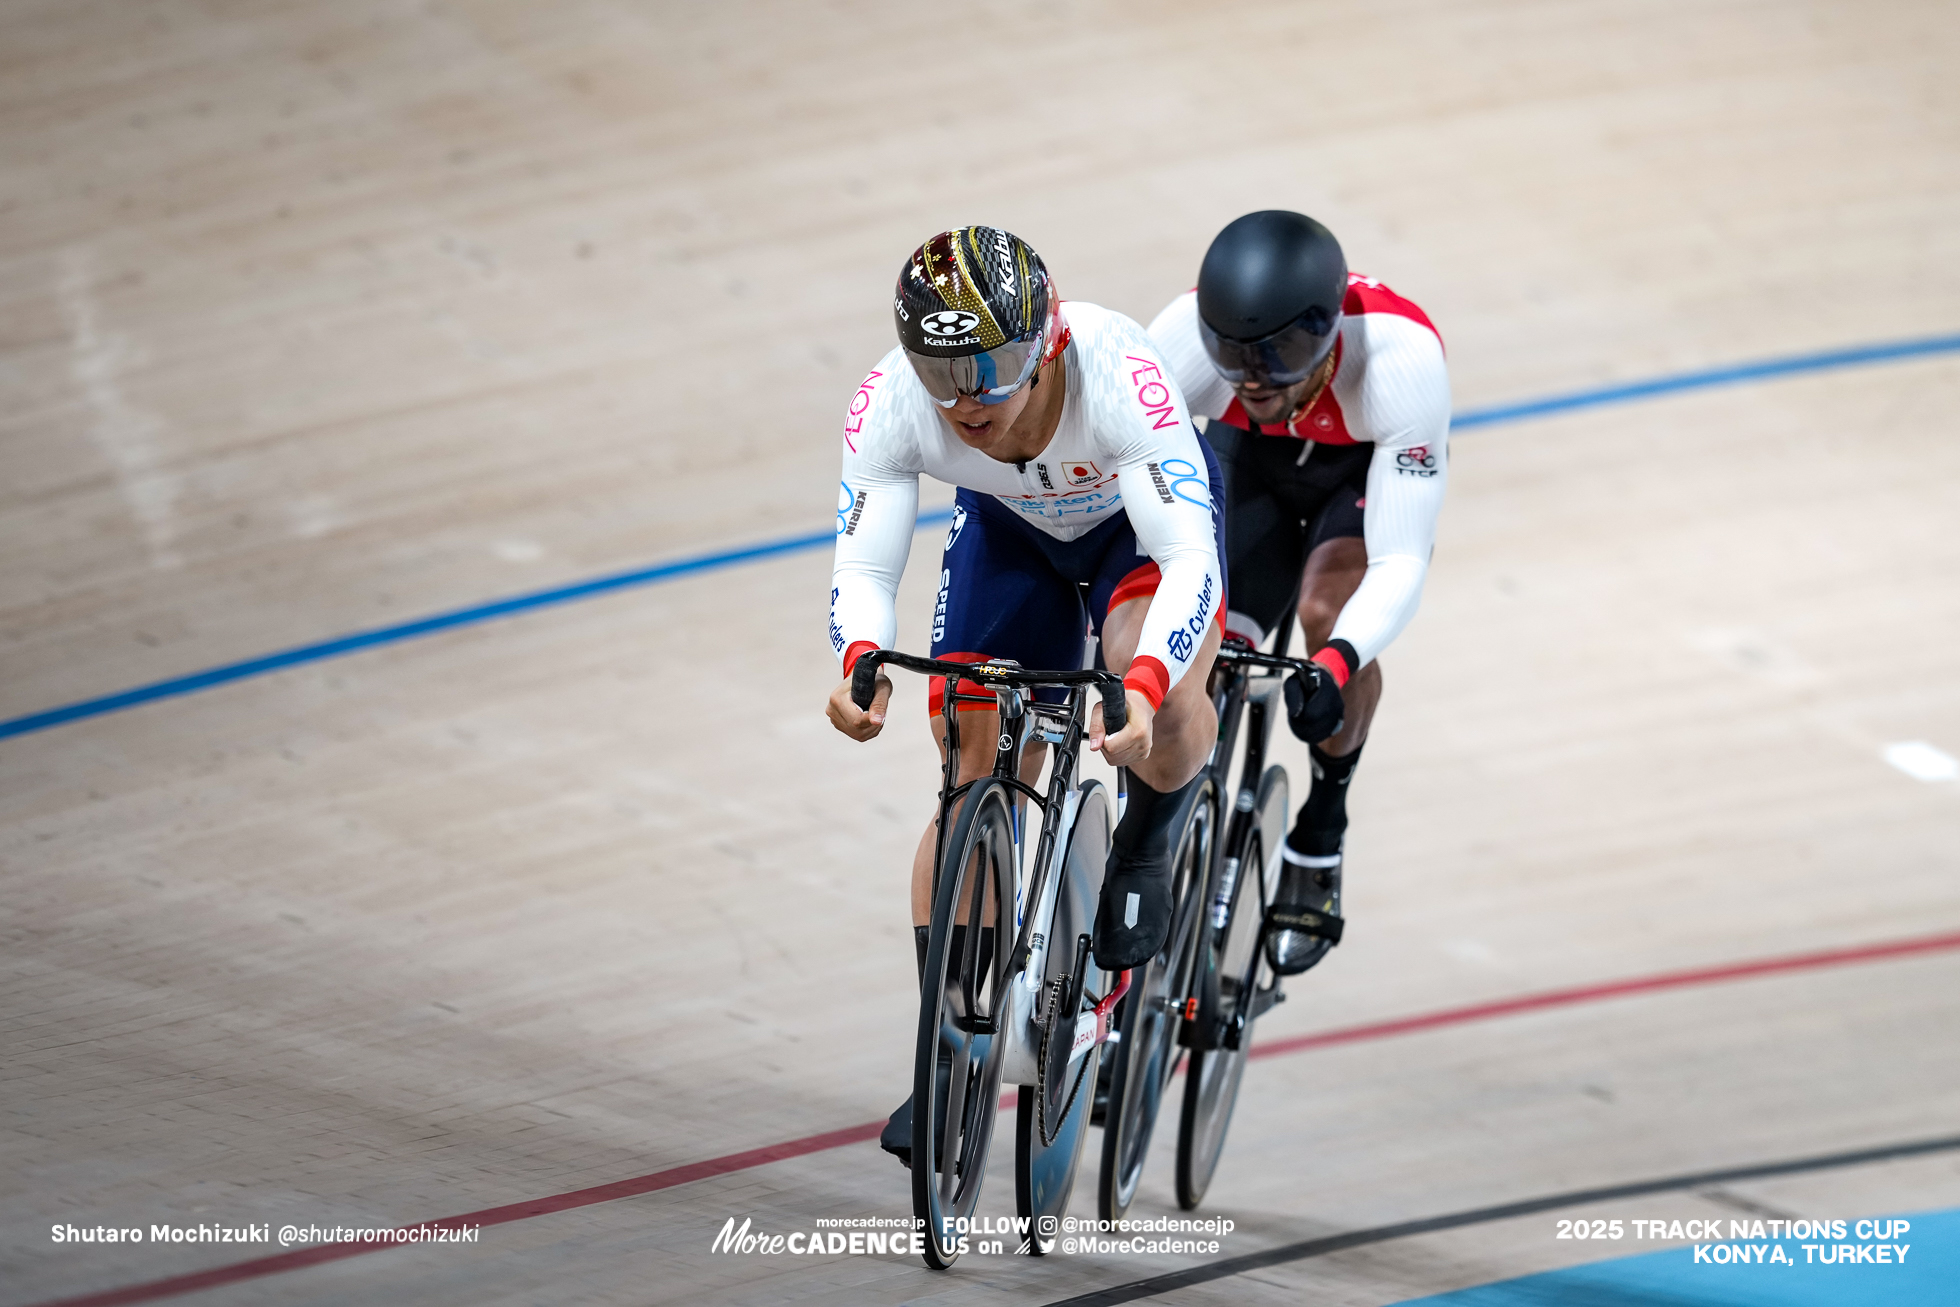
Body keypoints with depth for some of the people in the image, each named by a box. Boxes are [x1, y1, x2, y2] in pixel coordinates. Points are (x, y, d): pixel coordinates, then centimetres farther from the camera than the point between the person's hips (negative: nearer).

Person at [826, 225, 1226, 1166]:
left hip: (1143, 525, -3)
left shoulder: (1116, 374, -42)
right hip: (1008, 532, 3)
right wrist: (860, 663, -51)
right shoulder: (890, 406, -32)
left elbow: (1191, 558, -46)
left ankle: (1146, 847, 0)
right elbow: (863, 568, -29)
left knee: (1162, 716, -33)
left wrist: (1141, 688, -62)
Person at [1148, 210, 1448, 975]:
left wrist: (1337, 663, -58)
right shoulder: (1188, 333, -36)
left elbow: (1400, 562, -41)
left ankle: (1320, 838, -7)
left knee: (1328, 613, -30)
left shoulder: (1402, 357, -41)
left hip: (1374, 472, -2)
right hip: (1251, 460, 2)